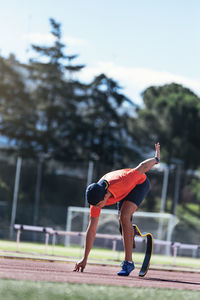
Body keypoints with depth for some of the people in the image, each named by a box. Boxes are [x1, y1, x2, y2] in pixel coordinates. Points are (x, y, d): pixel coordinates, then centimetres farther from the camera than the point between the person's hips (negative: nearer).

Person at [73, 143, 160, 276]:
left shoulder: (121, 183, -43)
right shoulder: (96, 200, -26)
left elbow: (142, 167, -27)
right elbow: (92, 229, -20)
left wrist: (156, 158, -8)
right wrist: (84, 259, -21)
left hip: (140, 183, -6)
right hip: (125, 191, 6)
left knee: (124, 217, -23)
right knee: (124, 221, 8)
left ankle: (128, 262, -22)